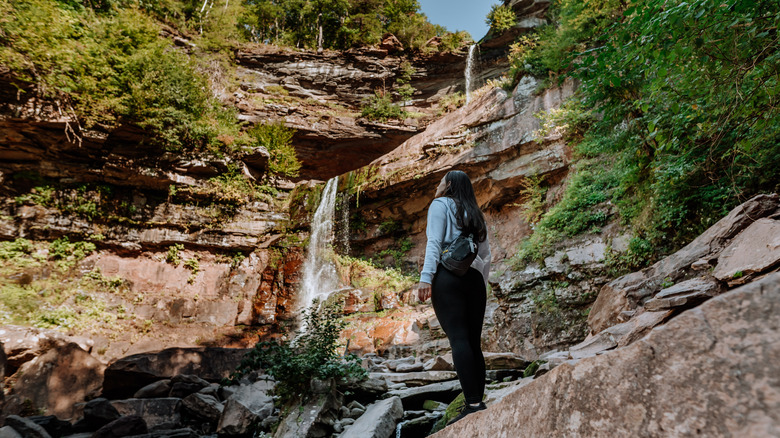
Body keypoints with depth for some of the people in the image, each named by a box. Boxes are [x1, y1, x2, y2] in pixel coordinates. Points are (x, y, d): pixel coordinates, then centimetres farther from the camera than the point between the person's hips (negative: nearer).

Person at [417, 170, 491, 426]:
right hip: (474, 279, 6)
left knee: (458, 339, -13)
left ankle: (473, 404, -20)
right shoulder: (475, 214, 26)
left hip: (448, 276, -6)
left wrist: (426, 276, -16)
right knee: (473, 342, 4)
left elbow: (435, 242, -8)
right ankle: (478, 403, 1)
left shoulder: (440, 204, 7)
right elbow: (486, 255, 21)